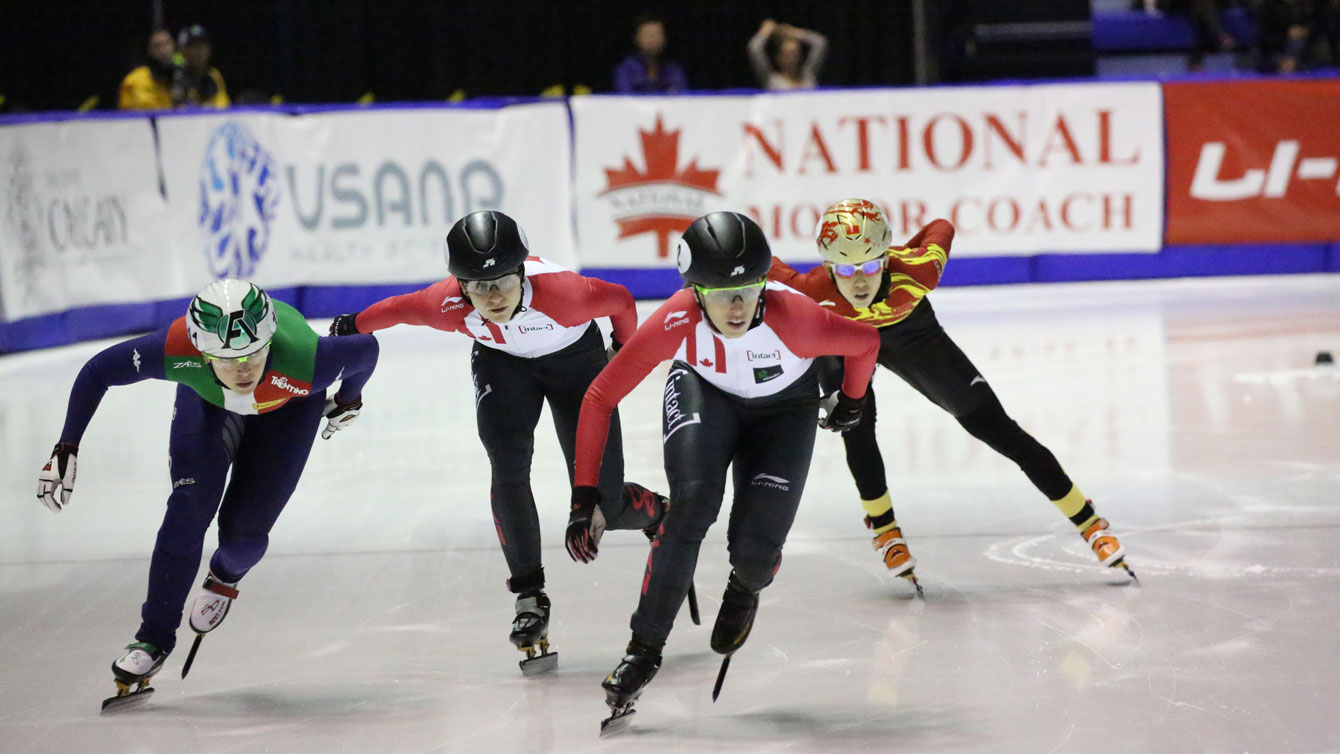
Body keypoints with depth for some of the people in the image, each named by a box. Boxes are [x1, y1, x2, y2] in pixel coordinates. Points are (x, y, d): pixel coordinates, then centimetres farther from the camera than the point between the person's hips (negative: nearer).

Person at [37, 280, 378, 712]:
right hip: (207, 399, 1)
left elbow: (367, 350, -23)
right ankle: (154, 637, -1)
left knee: (243, 529, -5)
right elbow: (97, 372, -25)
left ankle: (225, 576, 33)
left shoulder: (305, 362, -46)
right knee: (189, 507, -15)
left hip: (289, 406, -1)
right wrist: (66, 449, -23)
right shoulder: (175, 350, -43)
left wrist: (348, 402, -3)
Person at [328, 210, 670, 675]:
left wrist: (624, 352, -3)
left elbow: (620, 301, -22)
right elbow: (399, 309, -12)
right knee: (508, 465, -23)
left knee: (601, 504, -5)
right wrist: (353, 328, 6)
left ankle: (657, 514, 31)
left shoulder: (560, 293, -41)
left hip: (575, 357, -2)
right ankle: (529, 598, -11)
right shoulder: (449, 307, -33)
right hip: (501, 362, 2)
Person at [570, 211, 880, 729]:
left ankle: (744, 590, 29)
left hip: (784, 408, 0)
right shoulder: (675, 324, -34)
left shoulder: (792, 319, -38)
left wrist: (851, 403, 3)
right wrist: (585, 494, -25)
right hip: (703, 391, 0)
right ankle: (645, 649, -11)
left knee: (756, 551, -12)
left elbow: (865, 341, -17)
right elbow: (600, 398, -24)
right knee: (693, 502, -26)